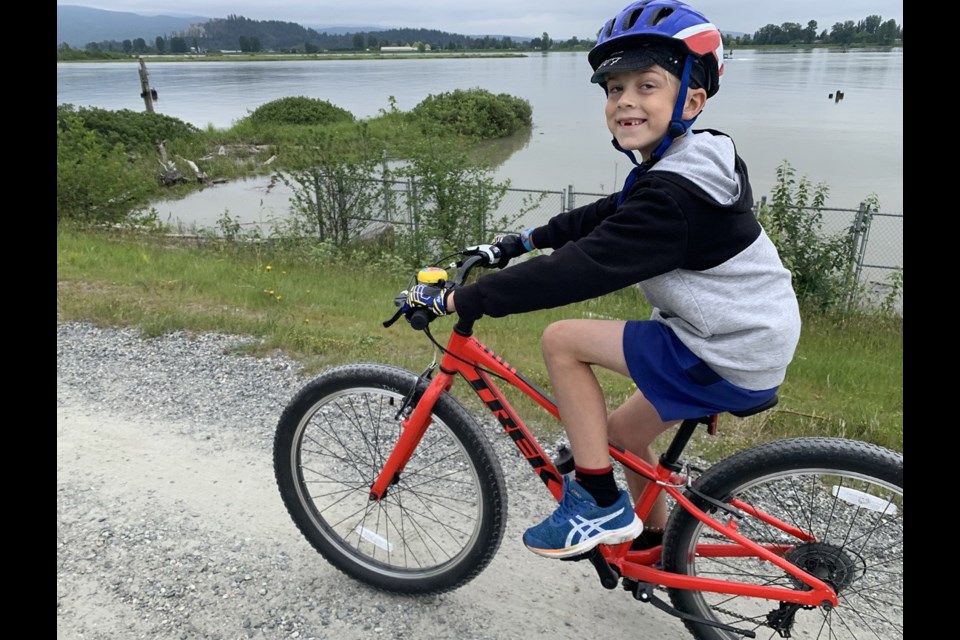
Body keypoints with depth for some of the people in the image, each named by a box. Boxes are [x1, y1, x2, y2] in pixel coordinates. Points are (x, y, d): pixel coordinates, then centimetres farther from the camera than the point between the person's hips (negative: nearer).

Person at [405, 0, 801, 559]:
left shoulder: (674, 195, -25)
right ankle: (657, 541, 43)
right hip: (753, 337, 10)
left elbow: (576, 271, -29)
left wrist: (454, 299, -25)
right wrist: (521, 241, 16)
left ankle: (601, 506, -1)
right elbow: (604, 216, 17)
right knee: (624, 431, 21)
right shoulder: (688, 166, 7)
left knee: (562, 340, -12)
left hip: (728, 360, -10)